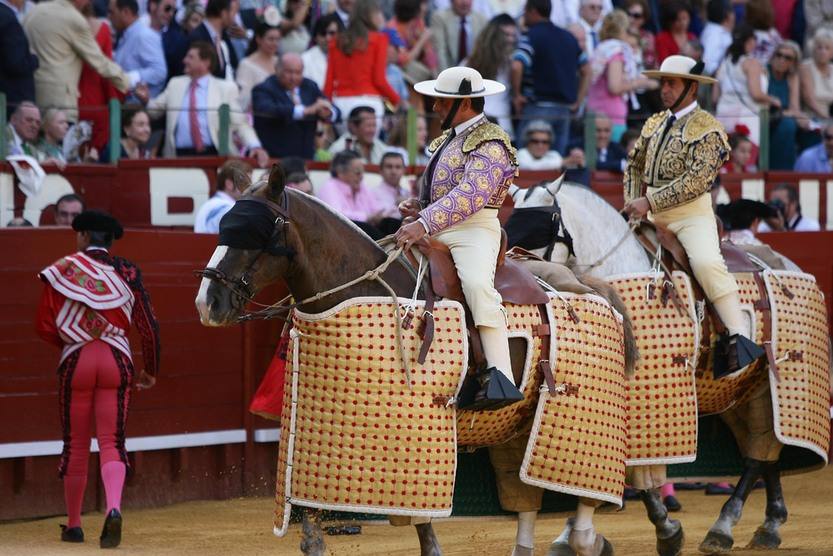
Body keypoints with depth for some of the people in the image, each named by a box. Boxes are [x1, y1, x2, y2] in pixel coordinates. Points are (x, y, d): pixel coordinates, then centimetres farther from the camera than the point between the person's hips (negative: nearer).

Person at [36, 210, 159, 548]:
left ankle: (73, 524, 21)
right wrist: (150, 371, 15)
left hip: (76, 360, 0)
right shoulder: (127, 272, 3)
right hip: (117, 359, 0)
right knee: (111, 442, 1)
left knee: (76, 444, 12)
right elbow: (148, 327, 2)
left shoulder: (62, 271, 0)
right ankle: (113, 507, -25)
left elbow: (45, 327, -1)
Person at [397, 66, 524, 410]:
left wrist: (424, 223, -32)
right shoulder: (449, 139, 21)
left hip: (474, 228, -10)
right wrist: (419, 207, 9)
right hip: (438, 231, 10)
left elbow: (471, 194, -24)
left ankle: (500, 380, -45)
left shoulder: (488, 144, -9)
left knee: (477, 283, -34)